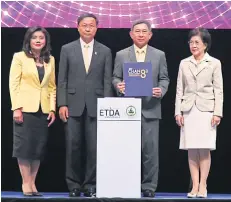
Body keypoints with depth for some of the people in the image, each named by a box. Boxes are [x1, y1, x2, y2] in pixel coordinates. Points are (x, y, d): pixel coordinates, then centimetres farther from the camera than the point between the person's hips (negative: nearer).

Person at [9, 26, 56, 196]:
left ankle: (32, 183, 9)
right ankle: (26, 183, 2)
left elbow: (52, 86, 13)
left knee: (39, 147, 3)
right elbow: (13, 84, -4)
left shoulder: (50, 60, 12)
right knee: (24, 145, -4)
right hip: (25, 108, -4)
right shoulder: (19, 57, 1)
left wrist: (53, 109, 4)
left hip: (43, 110, 4)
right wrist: (16, 108, -13)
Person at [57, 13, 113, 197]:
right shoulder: (67, 49, 6)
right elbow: (62, 80, 4)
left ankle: (91, 185, 7)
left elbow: (107, 81, 5)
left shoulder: (105, 51, 7)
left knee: (94, 148, -2)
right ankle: (74, 185, 11)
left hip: (95, 106, 0)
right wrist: (62, 104, -4)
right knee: (73, 147, 1)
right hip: (73, 105, 0)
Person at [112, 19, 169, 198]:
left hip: (150, 109, 0)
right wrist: (118, 85, -13)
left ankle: (149, 186, 6)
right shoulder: (121, 55, 8)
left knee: (150, 149, -2)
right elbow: (115, 77, 8)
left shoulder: (159, 55, 8)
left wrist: (161, 90, -12)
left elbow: (164, 79, 8)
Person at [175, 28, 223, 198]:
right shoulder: (184, 64, 11)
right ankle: (195, 186, 5)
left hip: (206, 110, -3)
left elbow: (218, 90, 0)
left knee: (204, 149, -3)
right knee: (191, 150, 2)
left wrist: (217, 113, -7)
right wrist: (178, 111, 2)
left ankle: (203, 186, 2)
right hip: (189, 110, 3)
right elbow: (179, 89, 10)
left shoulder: (214, 63, 3)